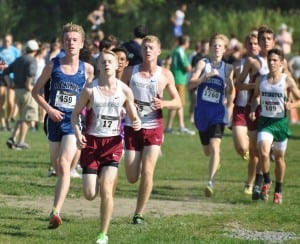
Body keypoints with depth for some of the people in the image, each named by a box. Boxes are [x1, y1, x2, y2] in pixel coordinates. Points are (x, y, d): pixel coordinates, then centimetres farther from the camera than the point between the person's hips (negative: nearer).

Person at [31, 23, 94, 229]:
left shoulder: (87, 69, -1)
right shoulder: (53, 66, 1)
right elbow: (36, 91, 8)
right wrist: (49, 109, -6)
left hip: (74, 121, -2)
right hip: (55, 120, 2)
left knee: (64, 165, -18)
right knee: (58, 168, 13)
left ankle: (56, 212, -26)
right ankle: (57, 209, 34)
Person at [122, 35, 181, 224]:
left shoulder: (165, 75, 1)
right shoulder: (130, 72, 2)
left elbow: (178, 102, 3)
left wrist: (163, 103, -17)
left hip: (154, 128, -1)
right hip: (132, 127, 1)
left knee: (147, 173, -13)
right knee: (132, 178, 1)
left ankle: (139, 214, -1)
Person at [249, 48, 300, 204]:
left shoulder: (287, 81, -6)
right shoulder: (261, 80, 3)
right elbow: (256, 96, 20)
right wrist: (253, 110, 3)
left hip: (281, 122, -1)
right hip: (264, 121, 1)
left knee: (279, 157, 10)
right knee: (263, 153, -20)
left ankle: (278, 191, 26)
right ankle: (266, 182, 5)